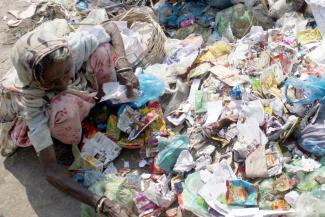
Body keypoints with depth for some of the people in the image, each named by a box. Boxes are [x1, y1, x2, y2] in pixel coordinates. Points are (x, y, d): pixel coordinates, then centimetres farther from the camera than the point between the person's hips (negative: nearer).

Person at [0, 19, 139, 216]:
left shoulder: (74, 46, -36)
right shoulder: (30, 103, -42)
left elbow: (111, 27, -16)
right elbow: (50, 170, -42)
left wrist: (123, 66, -34)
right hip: (39, 109, -3)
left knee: (103, 47, -25)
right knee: (64, 110, -41)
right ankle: (74, 143, -6)